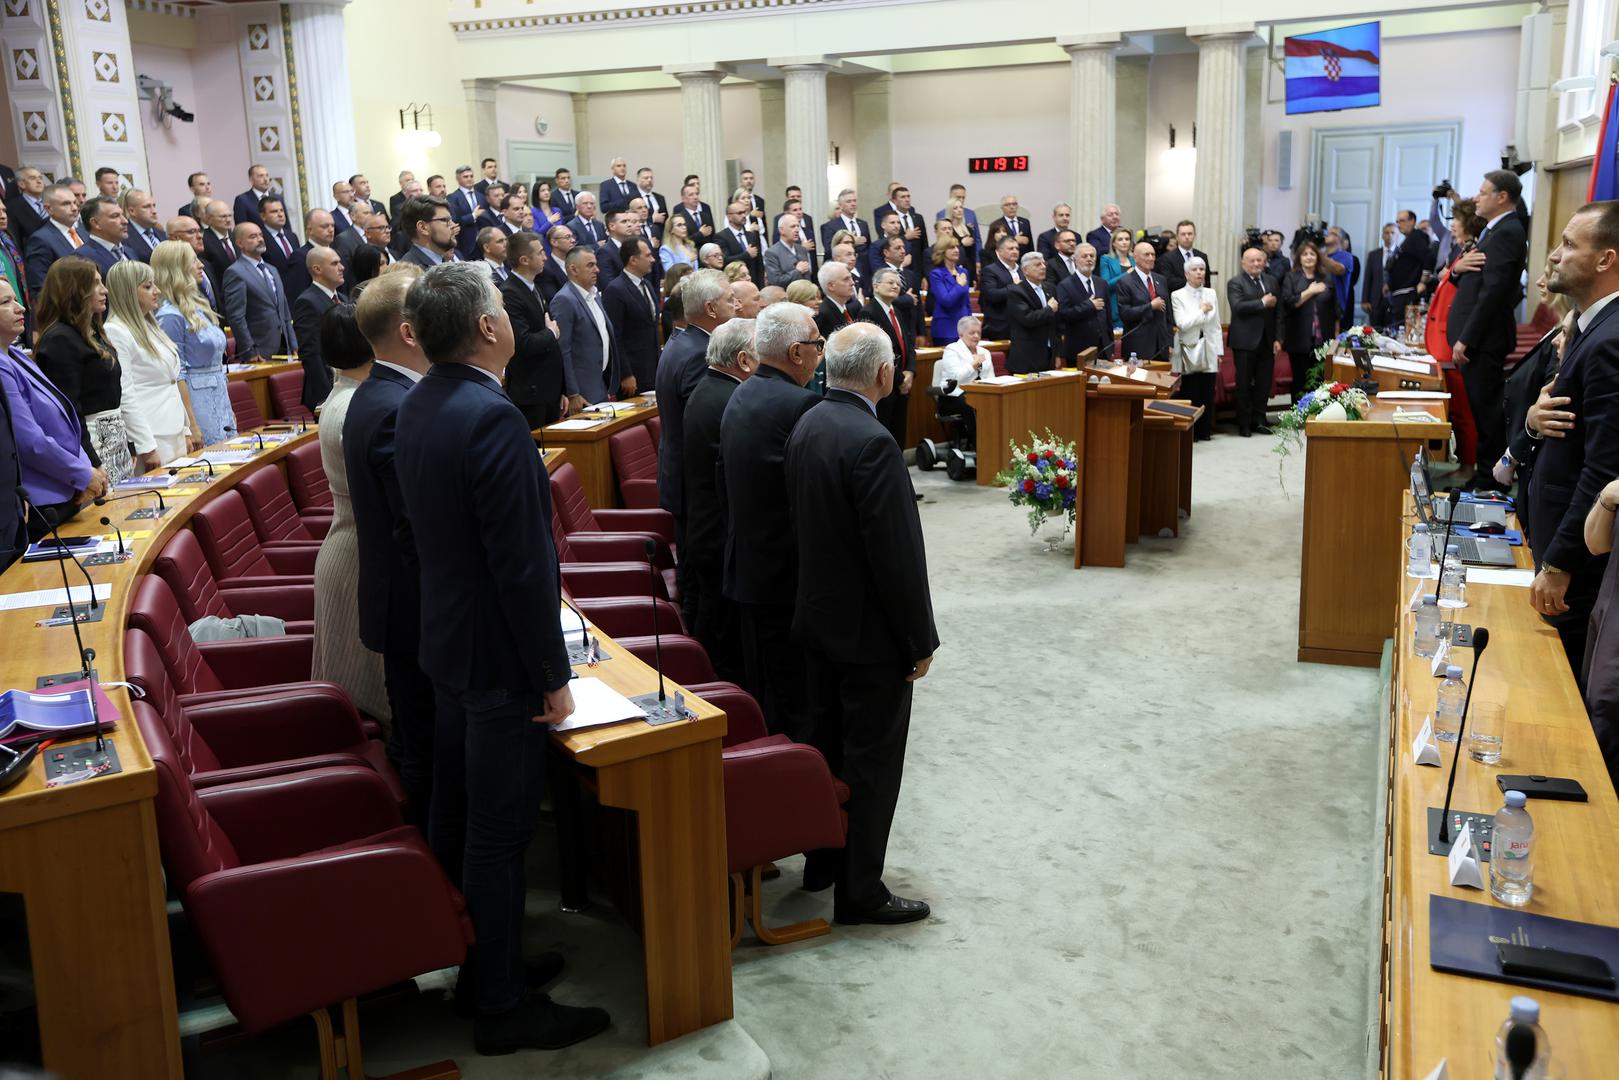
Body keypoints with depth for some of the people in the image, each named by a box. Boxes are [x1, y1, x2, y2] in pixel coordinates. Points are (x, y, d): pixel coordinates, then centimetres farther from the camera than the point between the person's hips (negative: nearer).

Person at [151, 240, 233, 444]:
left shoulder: (197, 307, 13)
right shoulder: (171, 316, -13)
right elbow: (176, 374, -15)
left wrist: (228, 409, 17)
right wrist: (191, 425, -17)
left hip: (219, 400, 8)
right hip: (198, 402, -8)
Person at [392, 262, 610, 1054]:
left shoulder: (417, 406, 5)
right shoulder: (492, 418, -25)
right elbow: (522, 563, -26)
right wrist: (554, 677, -17)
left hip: (447, 638, 9)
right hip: (500, 654, -9)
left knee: (455, 817, 19)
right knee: (498, 833, 2)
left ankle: (471, 959, 35)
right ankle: (501, 1006, 15)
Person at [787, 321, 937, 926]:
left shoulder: (807, 426, 2)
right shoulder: (871, 442, -25)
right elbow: (896, 553, -24)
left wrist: (820, 588, 18)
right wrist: (920, 641, -15)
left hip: (817, 615, 9)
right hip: (869, 628, -9)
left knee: (827, 742, 21)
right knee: (872, 761, 4)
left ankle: (822, 861, 35)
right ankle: (859, 889, 15)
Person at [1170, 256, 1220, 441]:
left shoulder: (1211, 294, 11)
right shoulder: (1177, 296, -2)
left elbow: (1216, 325, 12)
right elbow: (1182, 324, -12)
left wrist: (1219, 351, 9)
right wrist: (1202, 312, -6)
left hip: (1208, 351, 4)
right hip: (1189, 351, -4)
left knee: (1207, 393, 3)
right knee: (1191, 393, -3)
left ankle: (1205, 431, 11)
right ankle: (1190, 432, 5)